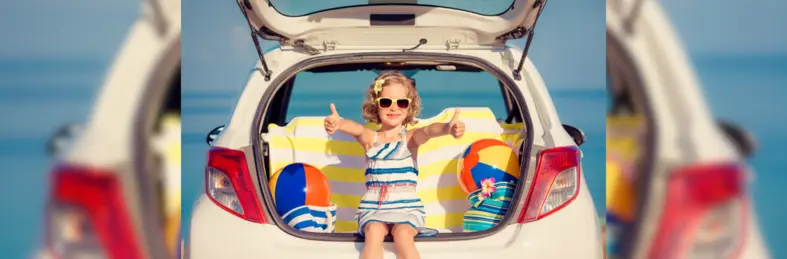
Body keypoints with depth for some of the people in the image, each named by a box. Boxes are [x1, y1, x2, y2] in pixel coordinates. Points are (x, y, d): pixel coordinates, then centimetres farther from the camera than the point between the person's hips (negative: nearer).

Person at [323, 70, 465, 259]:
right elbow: (357, 129, -17)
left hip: (407, 206, -1)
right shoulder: (370, 138, 6)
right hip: (373, 207, 1)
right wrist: (338, 123, -43)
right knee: (374, 232, -30)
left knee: (403, 234, -31)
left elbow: (428, 130, -18)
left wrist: (448, 128, -44)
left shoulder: (411, 137, 5)